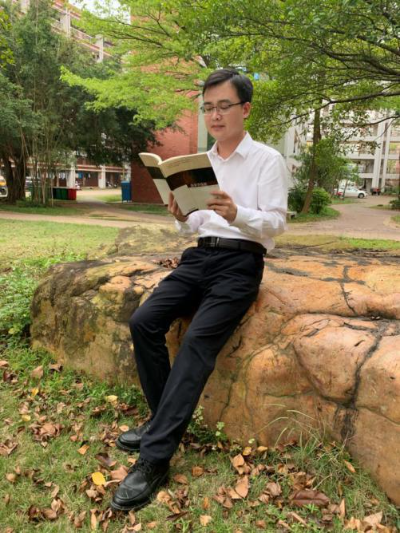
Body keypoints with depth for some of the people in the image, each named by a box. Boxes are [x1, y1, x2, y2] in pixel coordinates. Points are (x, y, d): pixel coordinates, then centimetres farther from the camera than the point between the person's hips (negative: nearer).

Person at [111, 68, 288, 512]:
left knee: (198, 341, -25)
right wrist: (182, 218, -5)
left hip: (240, 262, -5)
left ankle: (155, 457, -19)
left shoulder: (267, 160, 0)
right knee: (144, 322, -14)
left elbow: (276, 223, -7)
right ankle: (164, 419, 0)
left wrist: (237, 214, -26)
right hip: (199, 256, 6)